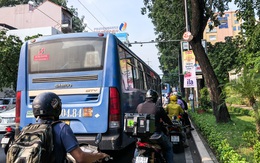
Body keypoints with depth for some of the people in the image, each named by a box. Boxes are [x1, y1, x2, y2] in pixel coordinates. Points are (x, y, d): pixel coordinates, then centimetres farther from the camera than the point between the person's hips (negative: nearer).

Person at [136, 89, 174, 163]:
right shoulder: (158, 108, -11)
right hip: (155, 133, -4)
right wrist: (171, 124, 21)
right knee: (169, 147, 20)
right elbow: (166, 119, 0)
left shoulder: (139, 106, 0)